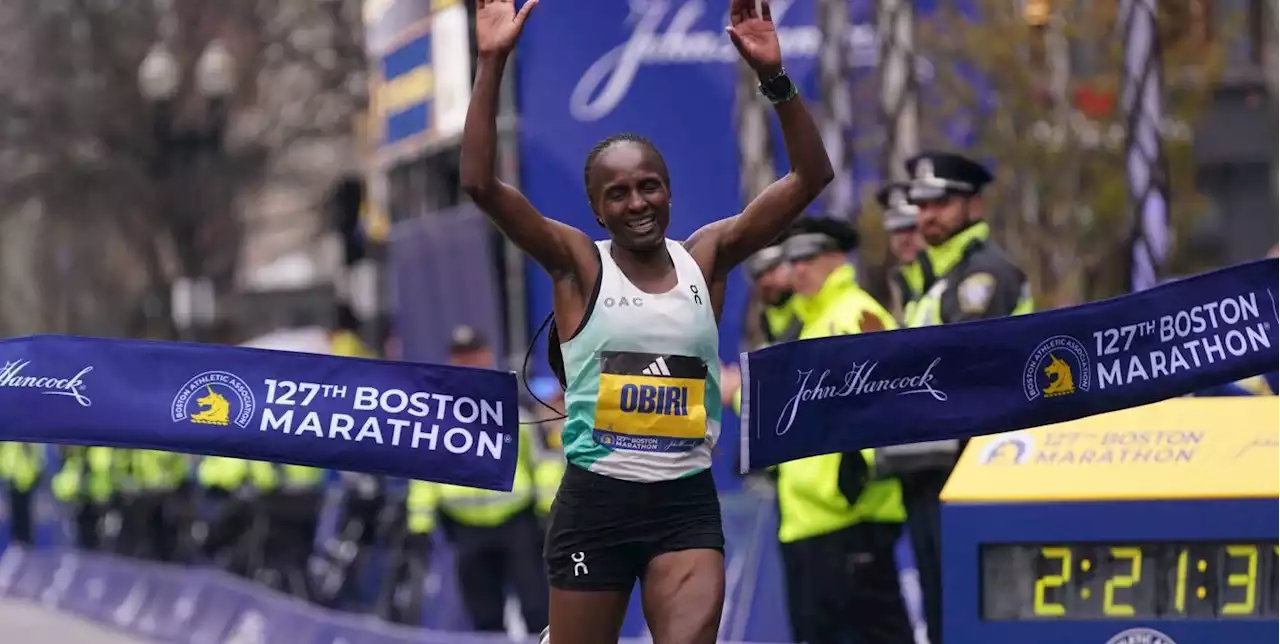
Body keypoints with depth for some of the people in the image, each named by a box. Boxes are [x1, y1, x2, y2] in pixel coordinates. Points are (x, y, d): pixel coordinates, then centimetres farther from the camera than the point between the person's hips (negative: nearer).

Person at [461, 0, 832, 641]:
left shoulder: (705, 257, 6)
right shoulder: (578, 263, 0)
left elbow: (809, 178, 0)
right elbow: (480, 183, -12)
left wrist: (773, 77, -12)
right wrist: (492, 63, -17)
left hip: (687, 502, 1)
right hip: (596, 501, -1)